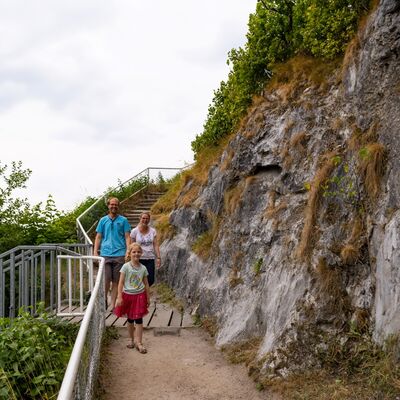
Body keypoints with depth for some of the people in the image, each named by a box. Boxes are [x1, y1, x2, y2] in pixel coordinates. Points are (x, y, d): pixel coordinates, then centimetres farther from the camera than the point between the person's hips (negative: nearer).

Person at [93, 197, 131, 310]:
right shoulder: (103, 220, 11)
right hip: (105, 254, 0)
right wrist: (95, 252, 3)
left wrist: (128, 251, -7)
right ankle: (104, 300, 13)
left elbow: (127, 237, 5)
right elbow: (98, 237, 12)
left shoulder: (123, 220, 8)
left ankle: (113, 304, 11)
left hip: (119, 254, 0)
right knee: (106, 279, -7)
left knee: (116, 281, 3)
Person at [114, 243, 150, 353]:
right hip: (128, 295, -1)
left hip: (139, 295, 1)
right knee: (130, 320, 11)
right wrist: (119, 297, -13)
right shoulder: (126, 267, -8)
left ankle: (138, 342, 1)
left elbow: (146, 284, 6)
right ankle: (132, 340, 26)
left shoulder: (143, 268, 0)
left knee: (138, 319, -2)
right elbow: (121, 283, -8)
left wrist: (148, 298, 8)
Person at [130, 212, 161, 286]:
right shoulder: (134, 231, -1)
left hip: (150, 259, 3)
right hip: (139, 259, -3)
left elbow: (156, 245, 3)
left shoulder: (153, 231, 5)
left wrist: (158, 257, -4)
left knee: (151, 280, -1)